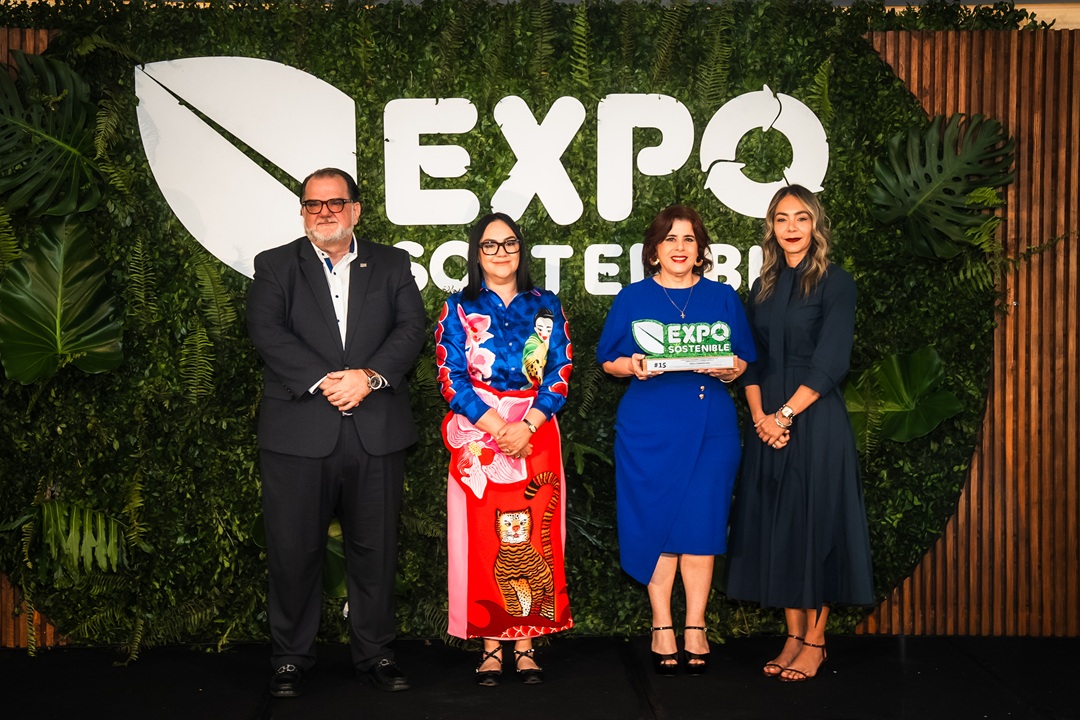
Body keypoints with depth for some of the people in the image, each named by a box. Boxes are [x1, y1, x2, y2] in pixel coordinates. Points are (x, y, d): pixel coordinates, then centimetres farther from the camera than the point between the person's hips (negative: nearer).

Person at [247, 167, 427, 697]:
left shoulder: (390, 265, 13)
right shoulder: (275, 267, 8)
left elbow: (411, 328, 1)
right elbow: (267, 333, -6)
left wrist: (369, 376, -16)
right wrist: (323, 380, -17)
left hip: (376, 432, 1)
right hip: (299, 430, -1)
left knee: (375, 548, 8)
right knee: (293, 550, 3)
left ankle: (374, 652, 22)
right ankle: (290, 657, 18)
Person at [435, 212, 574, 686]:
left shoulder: (546, 307, 10)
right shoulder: (458, 309, 6)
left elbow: (560, 376, 3)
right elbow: (451, 380, -2)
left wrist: (526, 425, -11)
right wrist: (498, 428, -12)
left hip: (536, 437, 1)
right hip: (477, 437, -1)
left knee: (532, 538, 0)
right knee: (484, 540, -1)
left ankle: (526, 645, 8)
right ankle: (491, 645, 7)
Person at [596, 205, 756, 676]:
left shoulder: (722, 298, 10)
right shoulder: (633, 298, 7)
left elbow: (746, 363, 10)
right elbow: (608, 362, 7)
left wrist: (730, 369, -12)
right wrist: (632, 366, -14)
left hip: (709, 428, 1)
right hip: (648, 428, -1)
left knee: (700, 522, -1)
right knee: (656, 522, 0)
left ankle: (695, 628, 10)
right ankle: (662, 628, 11)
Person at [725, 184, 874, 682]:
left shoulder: (835, 285, -3)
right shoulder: (762, 290, 12)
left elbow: (829, 364, -11)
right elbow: (750, 363, 9)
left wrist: (786, 414, -15)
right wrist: (759, 416, -7)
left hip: (816, 421, -5)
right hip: (767, 424, 5)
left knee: (815, 522, -1)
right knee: (777, 524, 6)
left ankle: (815, 640, 9)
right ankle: (793, 636, 15)